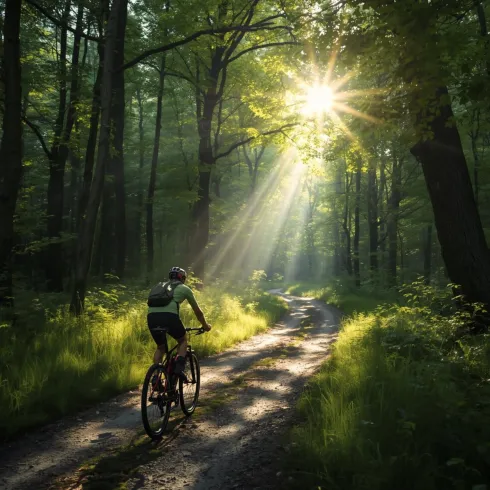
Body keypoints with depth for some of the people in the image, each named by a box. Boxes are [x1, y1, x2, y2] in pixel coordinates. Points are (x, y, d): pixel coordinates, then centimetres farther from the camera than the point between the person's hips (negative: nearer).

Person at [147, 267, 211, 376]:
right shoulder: (184, 288, 23)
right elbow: (198, 311, 30)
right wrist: (205, 326, 45)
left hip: (151, 316, 4)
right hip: (169, 316, -4)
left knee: (160, 347, 26)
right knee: (183, 340, 24)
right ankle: (179, 367, 4)